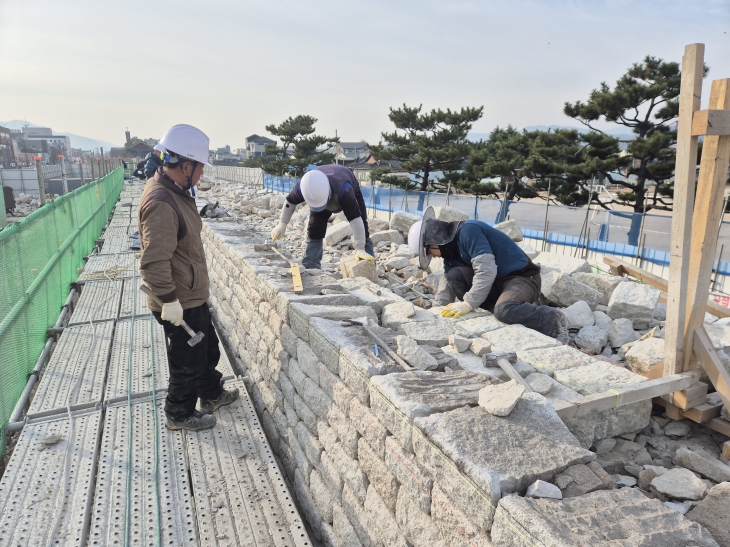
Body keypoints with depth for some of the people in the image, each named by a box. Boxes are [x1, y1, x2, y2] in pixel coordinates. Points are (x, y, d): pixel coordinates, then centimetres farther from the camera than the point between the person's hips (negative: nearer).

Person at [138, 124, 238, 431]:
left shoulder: (176, 191, 6)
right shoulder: (161, 203, -28)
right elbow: (154, 261, -31)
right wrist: (169, 300, -27)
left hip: (193, 294, 10)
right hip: (180, 302, -10)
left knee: (207, 349, 26)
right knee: (188, 362, 9)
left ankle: (212, 394, 47)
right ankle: (179, 415, 31)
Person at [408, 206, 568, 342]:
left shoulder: (468, 231, -21)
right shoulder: (451, 247, 7)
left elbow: (487, 270, -29)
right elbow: (447, 280, 8)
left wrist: (468, 303, -28)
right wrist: (440, 309, -2)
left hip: (522, 277, -9)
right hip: (496, 281, 9)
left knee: (505, 311, -36)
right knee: (453, 275, -10)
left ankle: (553, 320, -10)